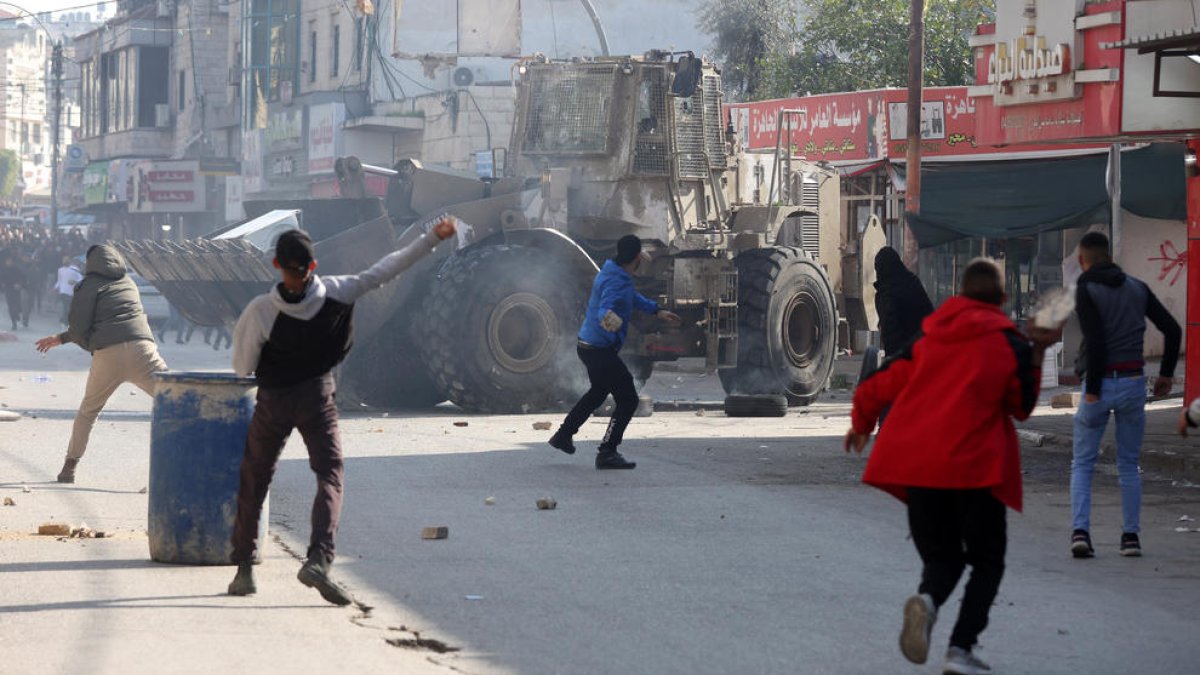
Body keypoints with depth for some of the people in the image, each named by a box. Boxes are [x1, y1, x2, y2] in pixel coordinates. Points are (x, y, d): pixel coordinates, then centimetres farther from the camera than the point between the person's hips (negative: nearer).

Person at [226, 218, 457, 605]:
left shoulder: (259, 311, -18)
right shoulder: (337, 293, -14)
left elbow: (242, 369, -9)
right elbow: (385, 270, -7)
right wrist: (433, 238, -1)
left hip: (272, 401, 0)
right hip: (318, 398, 0)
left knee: (253, 483, 13)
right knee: (330, 476, 0)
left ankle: (244, 566, 17)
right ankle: (318, 559, -22)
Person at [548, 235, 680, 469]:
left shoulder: (615, 274, 8)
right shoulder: (616, 282, -24)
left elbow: (633, 297, 27)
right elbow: (605, 307, -41)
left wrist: (657, 311, 35)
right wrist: (608, 319, -64)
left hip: (588, 346, 11)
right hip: (601, 350, -11)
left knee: (599, 392, 32)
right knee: (628, 400, -6)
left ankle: (563, 435, 40)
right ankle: (607, 453, -8)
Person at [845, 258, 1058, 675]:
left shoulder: (928, 337, 10)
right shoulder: (1011, 344, 2)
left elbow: (880, 385, 12)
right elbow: (1022, 407, 12)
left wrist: (861, 425, 30)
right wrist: (1037, 355, 18)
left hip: (916, 464, 3)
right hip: (973, 467, -3)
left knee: (941, 555, 15)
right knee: (987, 560, 13)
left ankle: (926, 599, -21)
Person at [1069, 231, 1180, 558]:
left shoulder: (1086, 290, -6)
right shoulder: (1136, 288, 10)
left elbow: (1095, 341, -16)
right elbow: (1172, 329, 9)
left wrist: (1092, 390, -13)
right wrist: (1166, 373, 16)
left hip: (1101, 384, -4)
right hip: (1133, 383, 4)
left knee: (1082, 463, 6)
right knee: (1129, 464, 14)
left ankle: (1080, 530, -10)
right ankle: (1131, 536, 10)